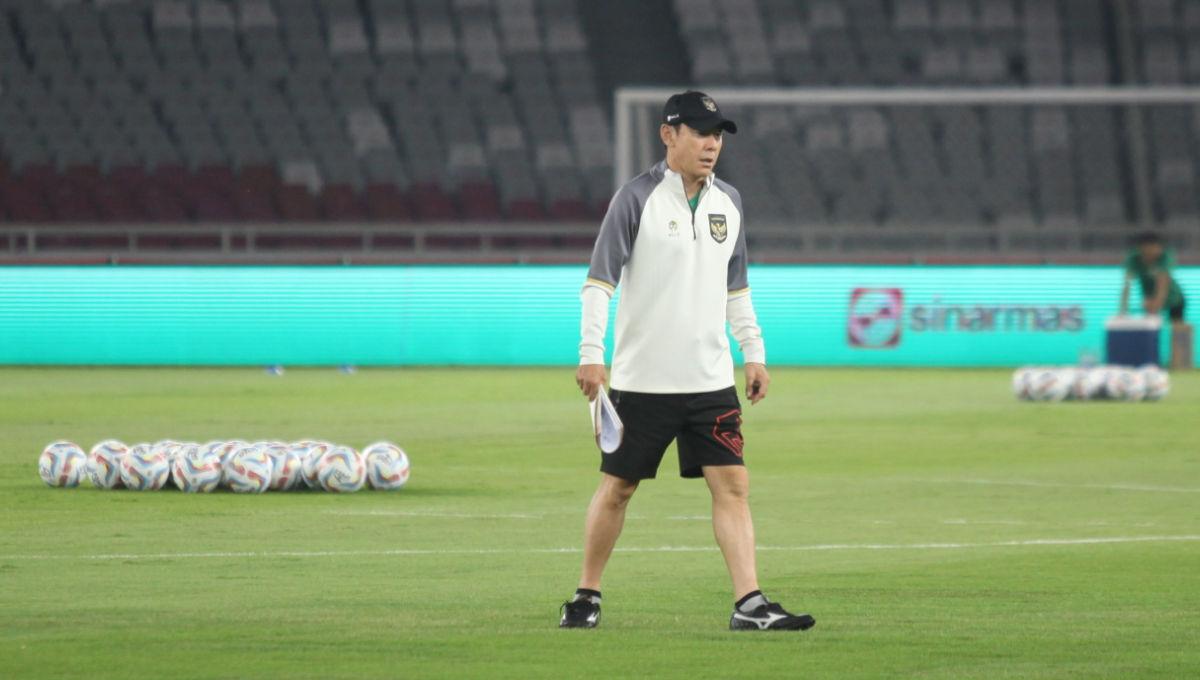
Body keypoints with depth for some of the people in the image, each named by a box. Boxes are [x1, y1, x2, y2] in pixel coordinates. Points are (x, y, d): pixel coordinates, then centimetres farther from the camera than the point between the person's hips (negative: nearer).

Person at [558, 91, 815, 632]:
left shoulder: (728, 202, 10)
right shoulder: (636, 199, -9)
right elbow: (599, 280, -11)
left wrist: (754, 353, 15)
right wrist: (591, 354, -19)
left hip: (710, 380, 5)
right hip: (642, 380, -5)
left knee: (732, 485, -5)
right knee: (617, 487, 4)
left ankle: (749, 604, -8)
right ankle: (586, 596, 18)